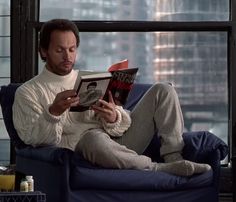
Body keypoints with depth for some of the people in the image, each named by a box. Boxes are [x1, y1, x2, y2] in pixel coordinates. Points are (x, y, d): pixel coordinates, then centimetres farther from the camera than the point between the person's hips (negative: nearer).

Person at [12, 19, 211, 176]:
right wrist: (53, 112, -23)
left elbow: (124, 123, 13)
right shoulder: (27, 92, 10)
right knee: (95, 138, -42)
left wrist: (114, 119, -13)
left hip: (119, 139, 5)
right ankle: (162, 169, -28)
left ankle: (174, 157, -17)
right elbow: (31, 137, -5)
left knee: (162, 90, -4)